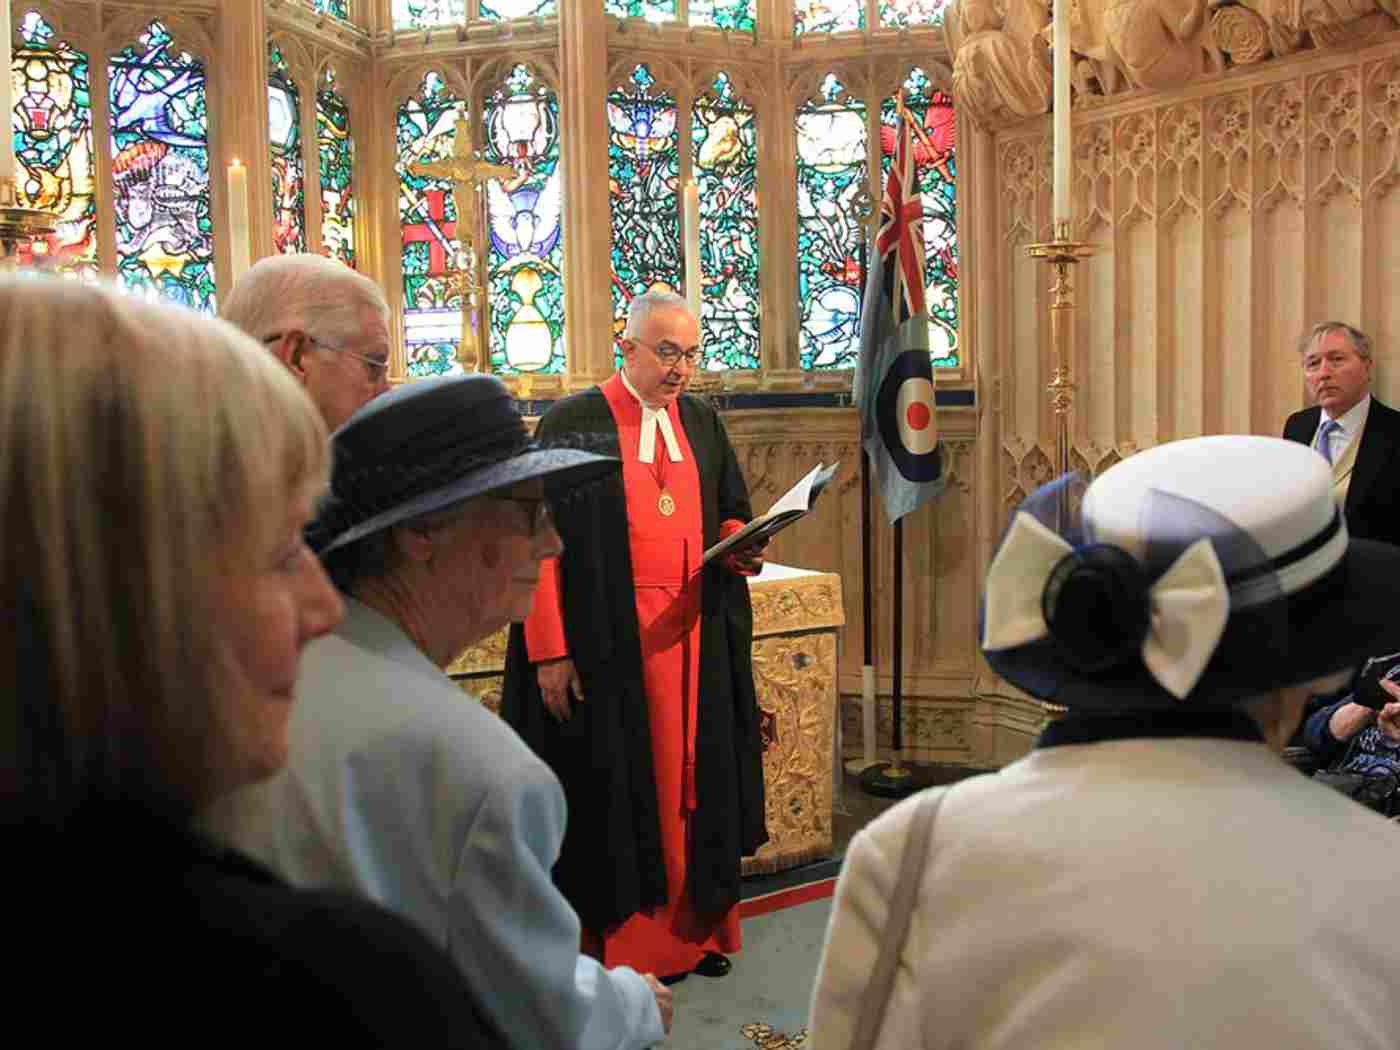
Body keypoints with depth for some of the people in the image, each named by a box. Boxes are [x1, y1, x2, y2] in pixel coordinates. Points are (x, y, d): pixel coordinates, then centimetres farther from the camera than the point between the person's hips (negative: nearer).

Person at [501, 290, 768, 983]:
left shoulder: (702, 423, 11)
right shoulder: (573, 424, -5)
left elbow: (729, 510, 20)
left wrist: (737, 547, -5)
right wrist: (549, 654, -15)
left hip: (694, 635, 5)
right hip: (611, 640, -5)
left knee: (691, 776, 10)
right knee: (619, 786, 2)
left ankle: (694, 926, 22)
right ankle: (626, 939, 16)